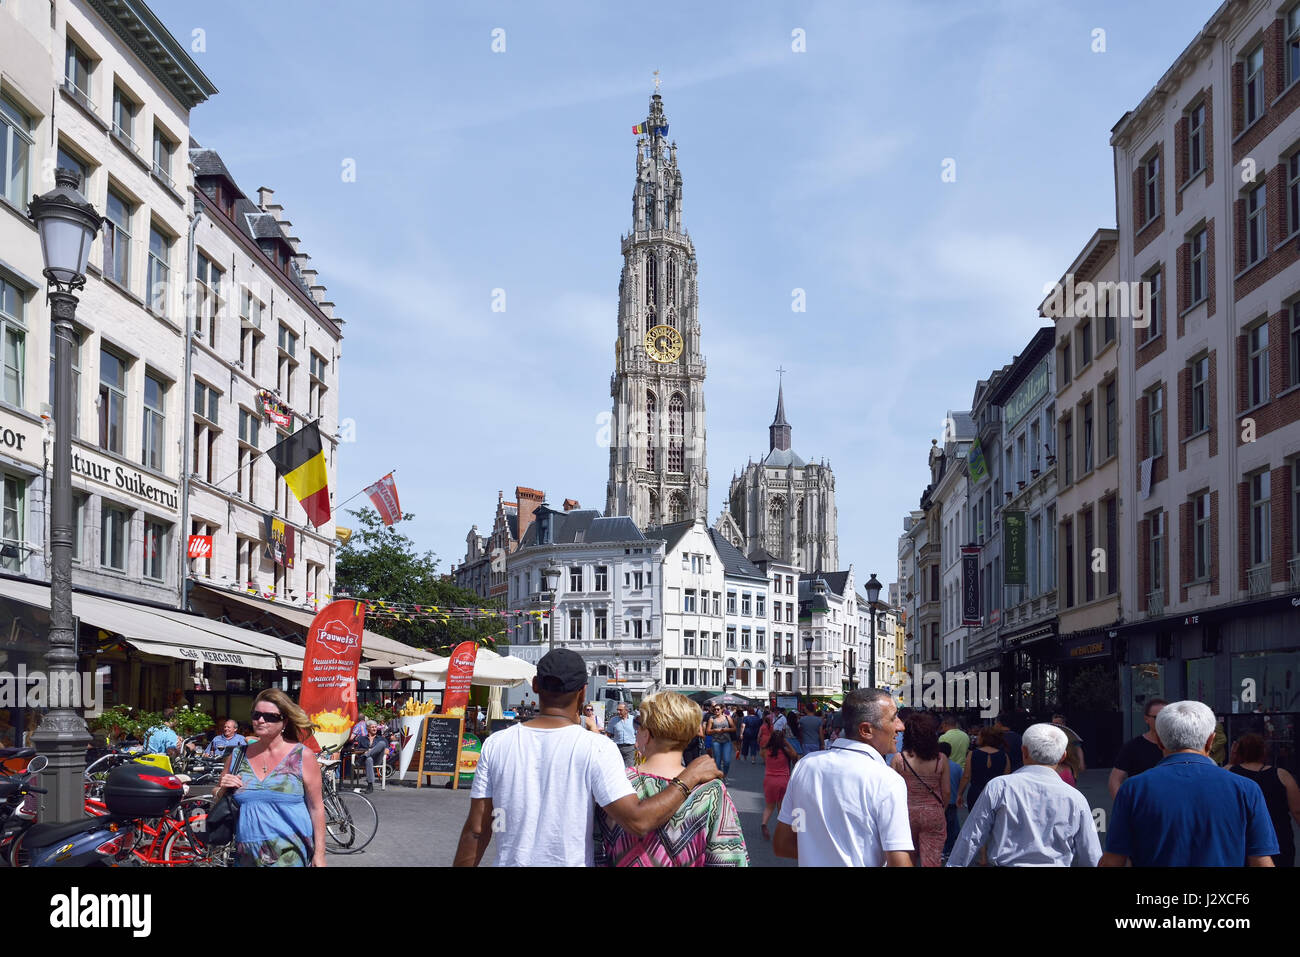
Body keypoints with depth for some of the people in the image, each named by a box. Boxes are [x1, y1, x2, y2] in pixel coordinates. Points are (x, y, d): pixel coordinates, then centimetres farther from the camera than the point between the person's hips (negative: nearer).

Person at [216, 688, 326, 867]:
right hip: (248, 857, 4)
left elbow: (316, 807, -2)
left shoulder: (302, 756, -1)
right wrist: (222, 790, -3)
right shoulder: (237, 756, 9)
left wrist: (319, 854, -7)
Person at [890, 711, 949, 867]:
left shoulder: (898, 759, -10)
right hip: (934, 814, 0)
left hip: (906, 813, 0)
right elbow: (946, 791, -1)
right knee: (931, 861, 3)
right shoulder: (941, 760, -7)